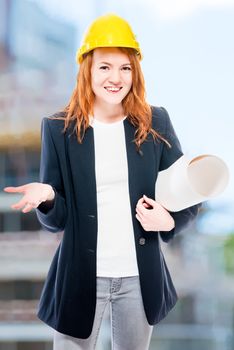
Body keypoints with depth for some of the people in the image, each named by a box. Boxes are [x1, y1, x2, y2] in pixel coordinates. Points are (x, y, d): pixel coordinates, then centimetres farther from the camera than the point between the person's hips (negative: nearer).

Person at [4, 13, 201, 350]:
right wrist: (46, 197, -25)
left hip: (140, 278, 2)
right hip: (80, 278, -1)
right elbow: (56, 220, -2)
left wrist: (170, 220, -17)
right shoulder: (59, 128, -4)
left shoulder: (155, 123, -1)